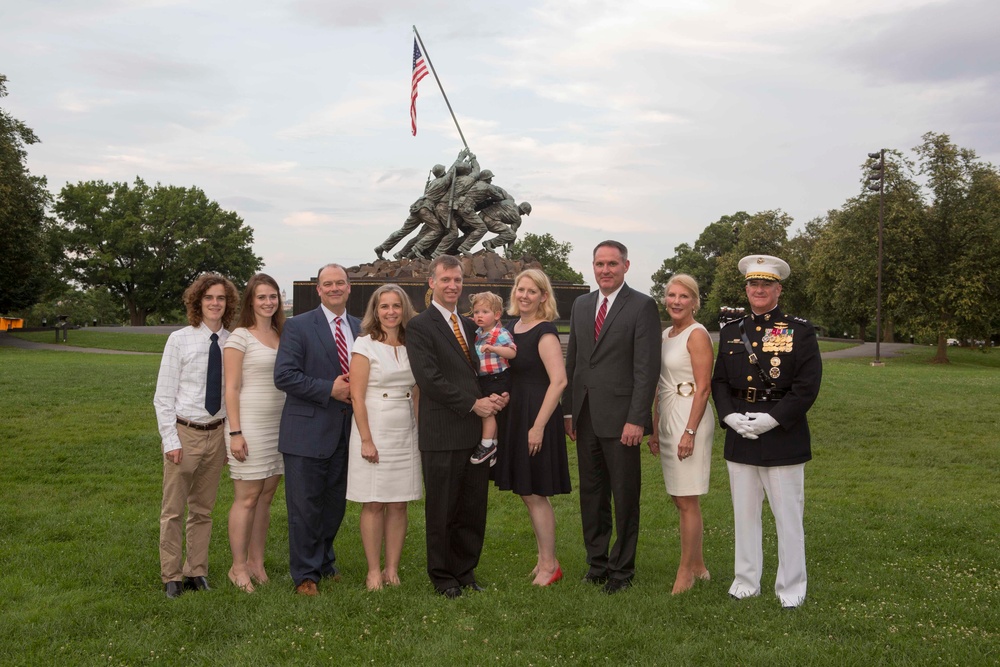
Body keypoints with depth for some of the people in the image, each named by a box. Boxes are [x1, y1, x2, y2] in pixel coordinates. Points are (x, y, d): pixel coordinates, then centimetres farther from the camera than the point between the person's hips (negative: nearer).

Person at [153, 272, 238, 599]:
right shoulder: (180, 340, -7)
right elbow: (163, 396, -6)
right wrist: (171, 440, -10)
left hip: (217, 434, 3)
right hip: (184, 432, -2)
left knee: (203, 510, 14)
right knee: (173, 510, 6)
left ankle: (196, 572, 26)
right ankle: (172, 576, 19)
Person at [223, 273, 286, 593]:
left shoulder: (280, 336, 12)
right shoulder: (240, 337, -6)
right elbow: (231, 388, -9)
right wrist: (235, 432, -15)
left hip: (278, 425, 6)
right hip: (250, 424, -6)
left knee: (266, 496, 10)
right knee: (247, 498, -2)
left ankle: (256, 562, 19)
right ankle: (238, 567, 9)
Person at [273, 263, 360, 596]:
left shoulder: (360, 328, 11)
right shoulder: (298, 326, -5)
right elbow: (284, 376, -13)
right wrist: (330, 390, -17)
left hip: (346, 431, 5)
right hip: (308, 431, -5)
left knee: (335, 504, 15)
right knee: (305, 506, 2)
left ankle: (325, 562, 34)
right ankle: (305, 574, 15)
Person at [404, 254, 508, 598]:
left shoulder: (470, 326, 17)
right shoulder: (419, 326, -5)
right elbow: (429, 378, -15)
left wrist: (495, 396, 1)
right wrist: (473, 404, -15)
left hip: (477, 431, 6)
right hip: (443, 434, -6)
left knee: (474, 509, 11)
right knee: (441, 511, 5)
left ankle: (465, 572, 25)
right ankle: (442, 577, 19)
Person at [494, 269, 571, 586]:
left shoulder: (545, 332, -14)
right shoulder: (514, 327, 11)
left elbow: (559, 381, -22)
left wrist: (538, 426, -23)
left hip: (537, 418, -8)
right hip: (517, 416, 8)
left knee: (535, 493, -1)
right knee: (528, 493, 15)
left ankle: (549, 565, 12)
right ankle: (544, 558, 27)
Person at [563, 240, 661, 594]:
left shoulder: (642, 306, -7)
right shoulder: (581, 305, 12)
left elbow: (647, 368, -12)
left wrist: (636, 419, -16)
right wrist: (568, 411, 11)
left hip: (620, 418, -6)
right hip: (585, 417, 6)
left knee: (625, 498, 5)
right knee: (591, 496, 14)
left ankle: (622, 569, 19)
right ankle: (596, 563, 27)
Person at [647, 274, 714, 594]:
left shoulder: (697, 334, -11)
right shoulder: (665, 335, 13)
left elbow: (703, 387, -15)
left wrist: (690, 432, -20)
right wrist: (655, 429, 14)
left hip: (690, 418, -8)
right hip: (667, 419, 9)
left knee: (687, 501, -1)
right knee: (678, 498, 13)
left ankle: (686, 571, 10)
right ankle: (698, 566, 25)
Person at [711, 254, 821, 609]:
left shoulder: (800, 331, -3)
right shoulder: (731, 332, 10)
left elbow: (807, 386, -9)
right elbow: (719, 381, 11)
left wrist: (772, 419, -16)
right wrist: (730, 415, -6)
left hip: (783, 437, -4)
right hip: (740, 437, 4)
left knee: (788, 515, 4)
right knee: (744, 513, 13)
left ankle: (791, 587, 17)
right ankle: (746, 581, 25)